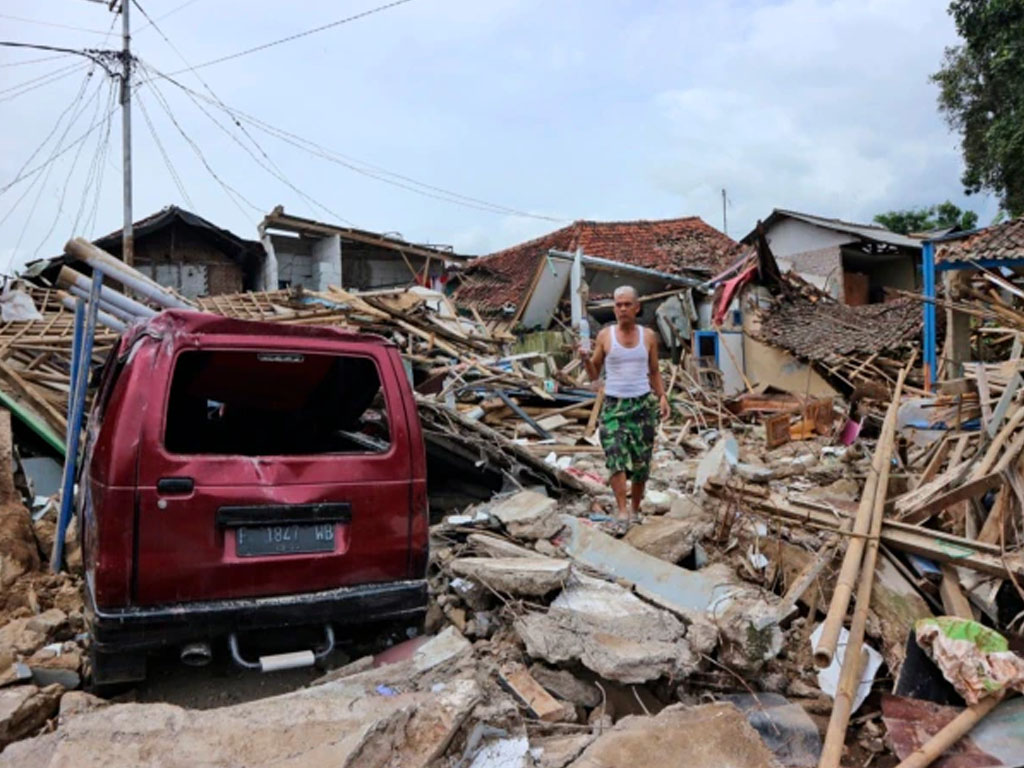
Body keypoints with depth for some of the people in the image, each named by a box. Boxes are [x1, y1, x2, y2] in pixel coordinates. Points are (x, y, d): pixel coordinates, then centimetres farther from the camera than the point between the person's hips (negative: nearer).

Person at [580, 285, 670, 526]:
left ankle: (636, 510, 20)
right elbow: (594, 375, 5)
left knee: (641, 462, 4)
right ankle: (622, 512, -23)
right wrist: (586, 359, -16)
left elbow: (654, 372, 14)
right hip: (613, 405, -2)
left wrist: (662, 396, -1)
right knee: (615, 455, -19)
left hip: (643, 404, 2)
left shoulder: (648, 336, 7)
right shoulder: (605, 336, 2)